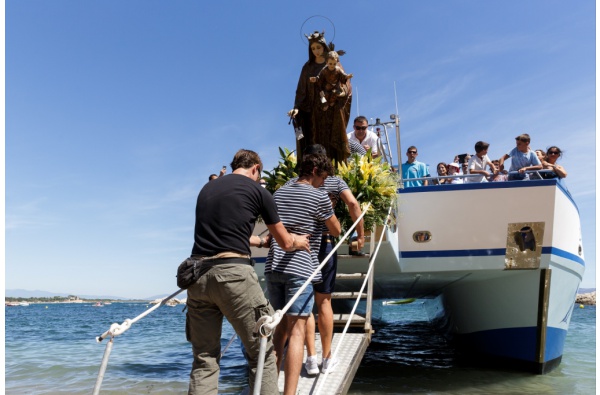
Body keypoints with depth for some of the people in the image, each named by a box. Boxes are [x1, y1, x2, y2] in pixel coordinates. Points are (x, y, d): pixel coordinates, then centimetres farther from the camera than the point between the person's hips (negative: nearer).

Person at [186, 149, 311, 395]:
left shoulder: (207, 188, 20)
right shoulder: (257, 190, 4)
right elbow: (285, 243, 12)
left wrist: (261, 242, 45)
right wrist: (298, 242, 35)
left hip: (198, 274, 6)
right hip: (233, 273, -5)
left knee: (204, 359, 12)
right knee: (262, 352, 8)